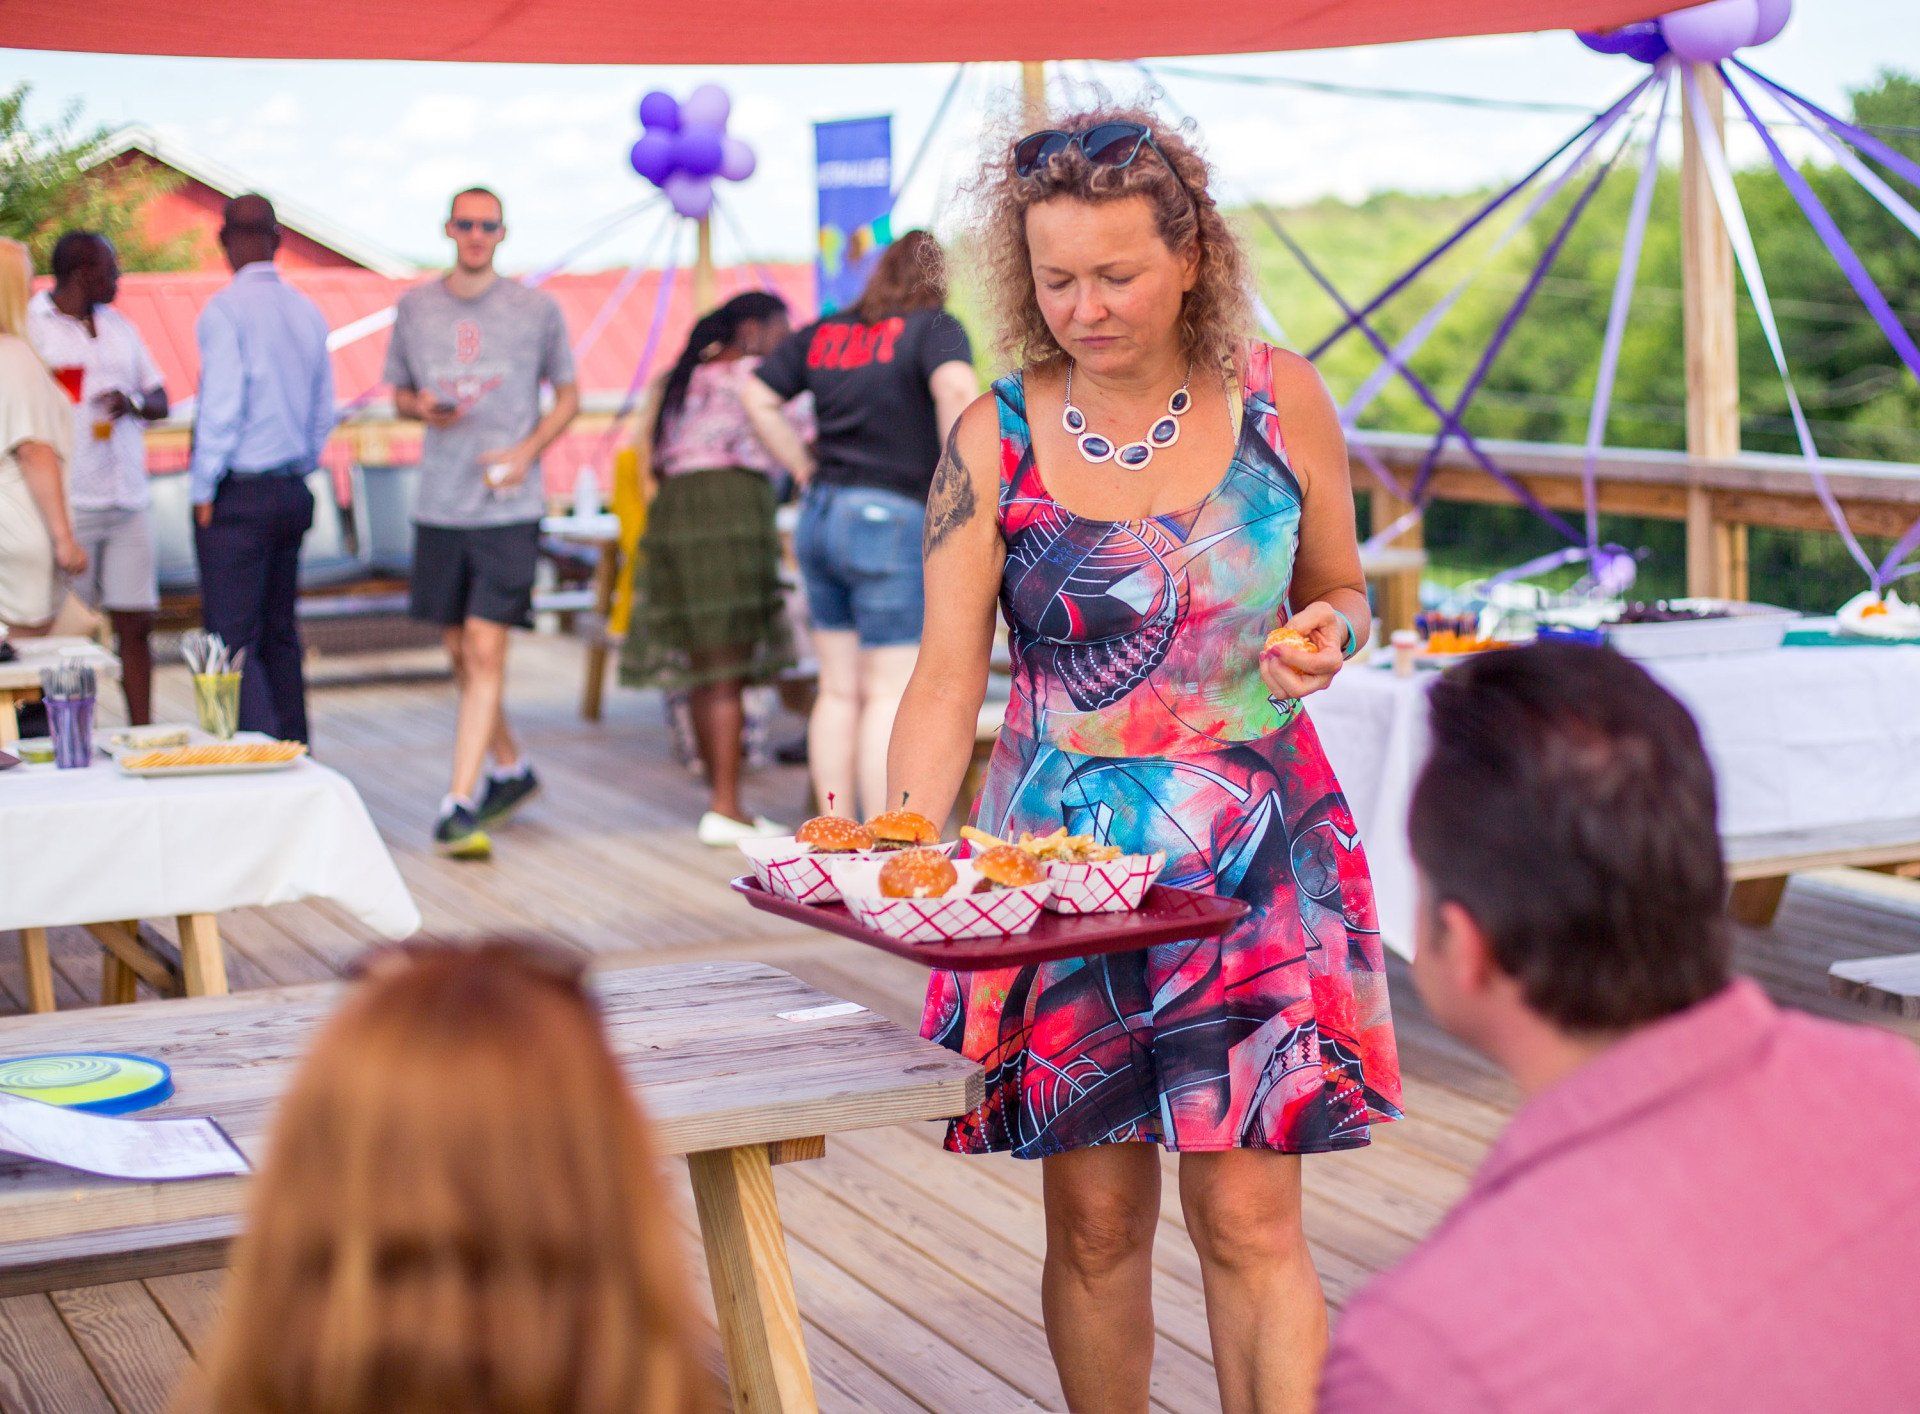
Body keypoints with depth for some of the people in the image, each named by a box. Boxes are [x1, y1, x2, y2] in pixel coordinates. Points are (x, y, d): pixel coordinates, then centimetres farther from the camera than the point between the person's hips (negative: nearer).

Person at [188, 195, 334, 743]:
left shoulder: (225, 309, -12)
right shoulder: (307, 311, 7)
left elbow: (221, 407, -16)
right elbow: (324, 411, 11)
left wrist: (203, 489, -8)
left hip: (238, 494, -7)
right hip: (293, 491, 7)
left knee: (233, 641, -5)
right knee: (280, 635, 15)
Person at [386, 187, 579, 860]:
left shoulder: (537, 310, 1)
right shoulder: (415, 307, 8)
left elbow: (568, 395, 9)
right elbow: (398, 391, 18)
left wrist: (529, 450, -8)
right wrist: (422, 407, -6)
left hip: (509, 507, -4)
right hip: (438, 505, 4)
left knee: (486, 648, -12)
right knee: (460, 651, 13)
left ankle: (460, 805, -12)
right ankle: (512, 769, 34)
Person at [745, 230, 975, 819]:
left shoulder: (823, 334, 11)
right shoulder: (934, 329, -7)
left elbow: (757, 398, 13)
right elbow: (956, 390, -26)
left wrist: (803, 466, 15)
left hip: (820, 514, 6)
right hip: (890, 521, -6)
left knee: (837, 690, 13)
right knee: (891, 693, -1)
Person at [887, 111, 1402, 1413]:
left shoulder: (1280, 401, 0)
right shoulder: (995, 441, -3)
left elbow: (1340, 590, 14)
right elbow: (947, 678, -4)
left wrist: (1326, 637, -10)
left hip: (1256, 850, 0)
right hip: (1064, 859, 0)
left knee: (1249, 1216, -2)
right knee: (1095, 1220, 7)